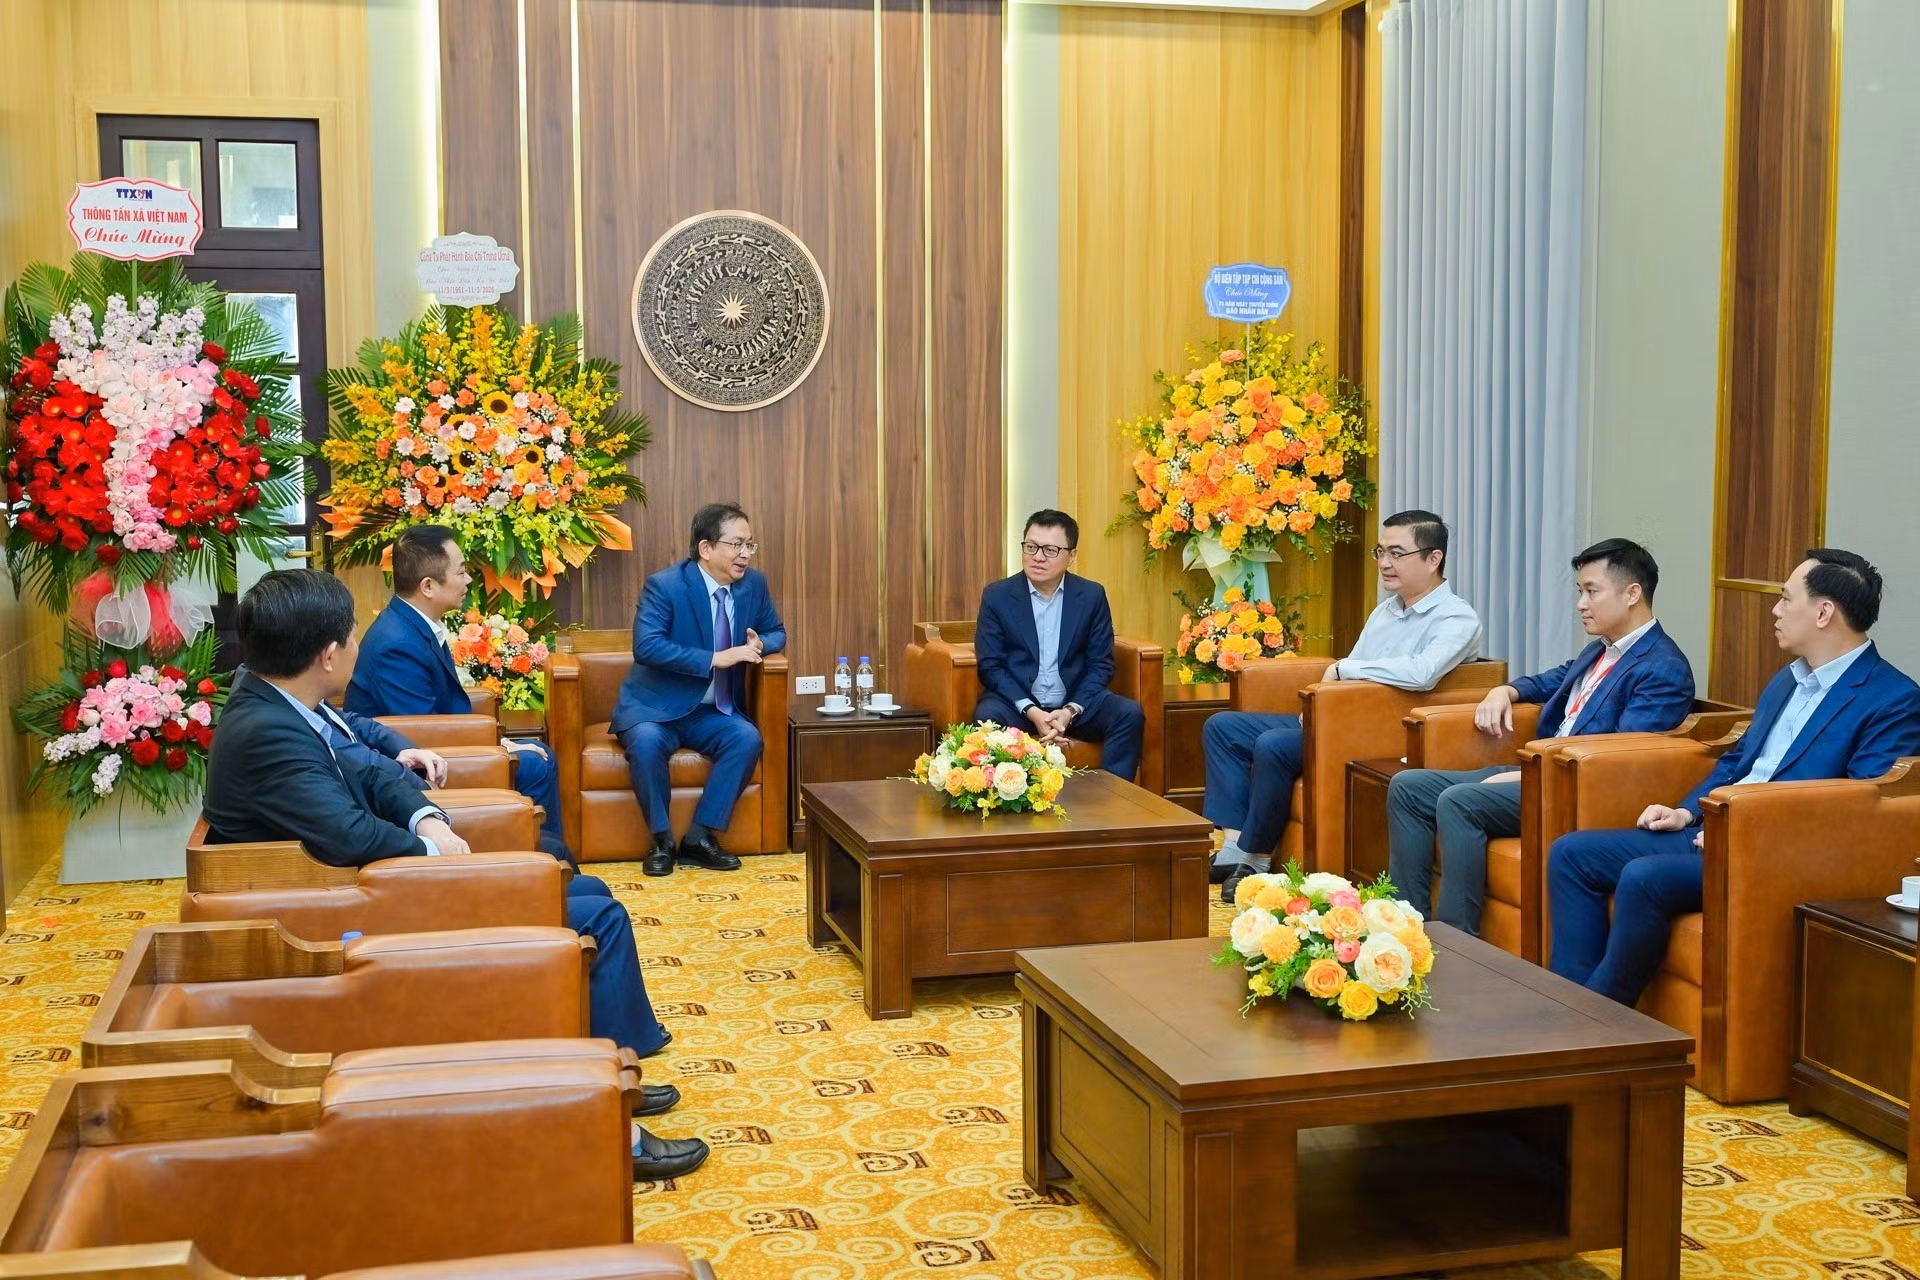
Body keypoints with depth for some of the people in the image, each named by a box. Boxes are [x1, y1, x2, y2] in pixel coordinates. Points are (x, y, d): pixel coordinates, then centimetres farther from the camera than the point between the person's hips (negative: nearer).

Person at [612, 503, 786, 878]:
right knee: (646, 741, -35)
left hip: (714, 712, 4)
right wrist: (716, 659, -32)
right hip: (654, 707, -4)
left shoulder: (754, 583, 1)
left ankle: (700, 838, -15)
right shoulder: (664, 586, -16)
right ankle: (661, 840, -15)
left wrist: (759, 644, -12)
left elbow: (776, 632, 15)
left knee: (748, 738, -25)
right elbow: (646, 646, -28)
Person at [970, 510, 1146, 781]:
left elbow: (1101, 664, 2)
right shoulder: (997, 596, -1)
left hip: (1075, 702, 2)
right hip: (1017, 702, -2)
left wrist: (1070, 711, -15)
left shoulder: (1092, 595, 3)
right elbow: (989, 665, -5)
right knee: (987, 716, -33)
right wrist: (1031, 711, -19)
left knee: (1130, 714, -22)